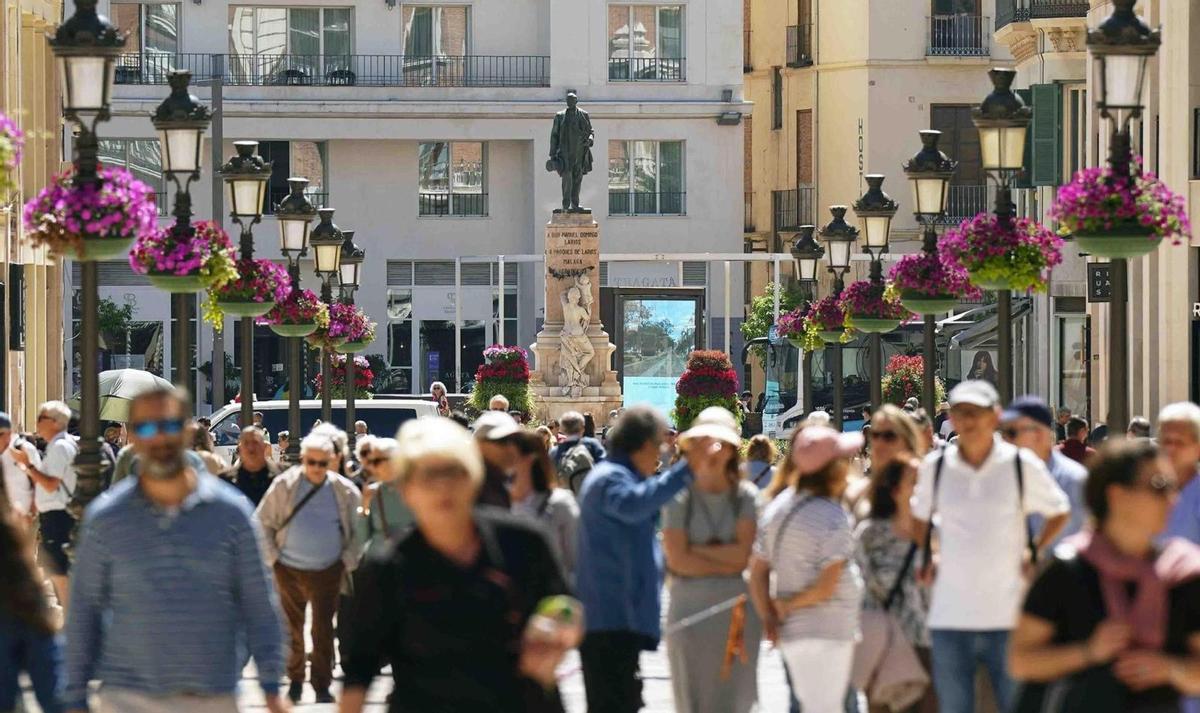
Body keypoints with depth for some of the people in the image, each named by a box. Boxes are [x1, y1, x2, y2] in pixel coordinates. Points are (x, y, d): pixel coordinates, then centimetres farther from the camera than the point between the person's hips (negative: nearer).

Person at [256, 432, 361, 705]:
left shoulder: (345, 491, -2)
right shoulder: (284, 485, -4)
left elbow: (358, 528, 8)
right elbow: (263, 522, 2)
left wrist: (348, 560, 0)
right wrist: (272, 557, -3)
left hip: (328, 571, -1)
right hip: (289, 570, 1)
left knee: (323, 630, -3)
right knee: (292, 628, 11)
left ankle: (322, 687, 3)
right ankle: (295, 680, 27)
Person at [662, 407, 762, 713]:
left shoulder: (746, 496, 2)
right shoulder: (679, 496, -2)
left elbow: (743, 554, -7)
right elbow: (678, 559, -9)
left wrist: (697, 551, -8)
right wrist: (726, 563, -7)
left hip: (736, 609, 1)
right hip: (689, 605, -1)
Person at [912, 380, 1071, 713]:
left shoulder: (1022, 465, 0)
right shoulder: (935, 467, 5)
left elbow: (1059, 512, 15)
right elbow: (917, 517, 23)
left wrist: (1034, 552, 5)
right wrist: (926, 559, 12)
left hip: (1008, 614, -2)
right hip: (950, 619, 2)